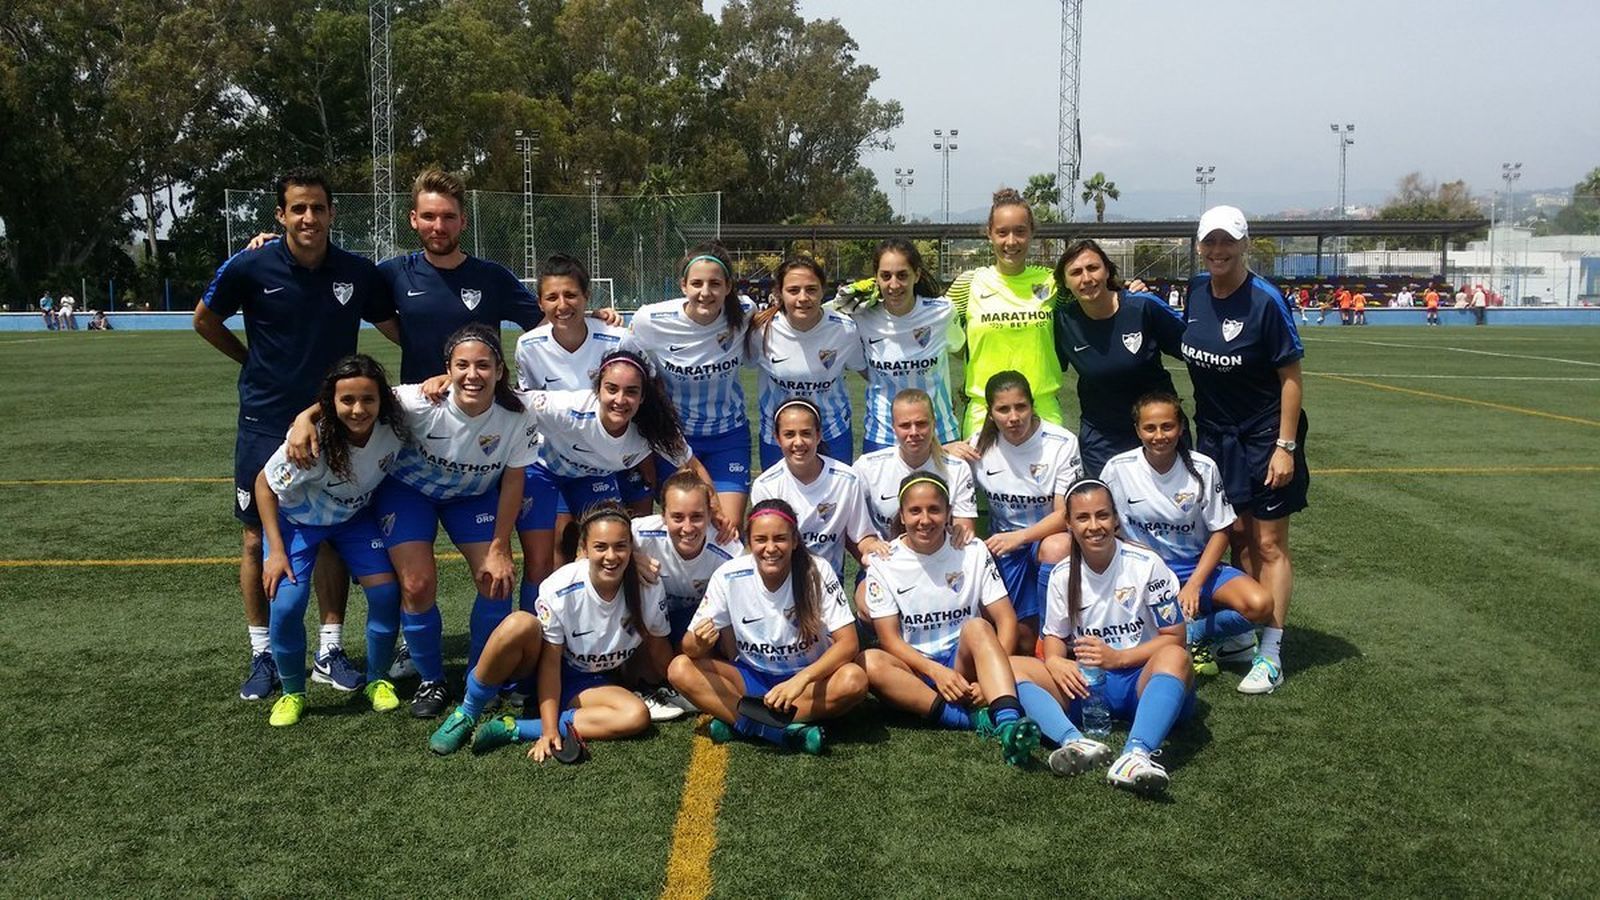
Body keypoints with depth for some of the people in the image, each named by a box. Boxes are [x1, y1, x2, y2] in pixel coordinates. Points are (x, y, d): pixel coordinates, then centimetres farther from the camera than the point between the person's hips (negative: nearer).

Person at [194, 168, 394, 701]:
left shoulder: (357, 273, -5)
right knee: (258, 539, 5)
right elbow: (205, 321, 6)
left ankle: (329, 651, 21)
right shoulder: (249, 268, -10)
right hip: (265, 423, -1)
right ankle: (262, 654, 20)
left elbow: (395, 327, 6)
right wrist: (253, 362, 8)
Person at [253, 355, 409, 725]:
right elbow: (264, 485, -21)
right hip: (296, 518, -3)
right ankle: (292, 693, 9)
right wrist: (276, 551, -20)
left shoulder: (394, 424, -30)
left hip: (355, 515, 3)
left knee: (386, 591, -11)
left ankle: (378, 680, 14)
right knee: (286, 604, -18)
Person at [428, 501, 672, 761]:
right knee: (519, 624, -35)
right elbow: (550, 662, -20)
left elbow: (659, 651, -3)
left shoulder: (648, 590, -18)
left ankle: (511, 729, -24)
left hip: (587, 685, 3)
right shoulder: (559, 589, -24)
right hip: (539, 671, -3)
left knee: (638, 717, -29)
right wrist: (549, 731, -24)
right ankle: (466, 715, -14)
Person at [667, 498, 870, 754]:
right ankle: (791, 730, -30)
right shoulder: (728, 576, -13)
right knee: (680, 669, -22)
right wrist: (699, 643, -35)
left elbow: (848, 643, -18)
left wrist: (801, 680, -33)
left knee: (854, 680, -32)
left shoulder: (817, 572, -17)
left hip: (808, 677, -2)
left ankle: (738, 720, -24)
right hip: (750, 678, 2)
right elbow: (690, 646, -10)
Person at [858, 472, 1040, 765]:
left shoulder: (972, 552, 1)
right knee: (868, 662, -31)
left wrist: (990, 674, -20)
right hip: (913, 669, 0)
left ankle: (1009, 723, -50)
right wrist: (936, 671, -22)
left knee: (977, 627, -31)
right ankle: (974, 720, -38)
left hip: (963, 663, 0)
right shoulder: (884, 563, -1)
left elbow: (1006, 619, -5)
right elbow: (890, 639, -6)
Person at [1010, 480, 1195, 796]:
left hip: (1143, 681, -3)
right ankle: (1077, 743, -44)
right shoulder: (1063, 576, 6)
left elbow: (1174, 637, -4)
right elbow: (1055, 636, 12)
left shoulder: (1146, 564, -5)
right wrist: (1055, 661, -13)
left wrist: (1118, 657, -17)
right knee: (1011, 666, -19)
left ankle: (1136, 754, -59)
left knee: (1175, 657, -37)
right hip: (1089, 686, 3)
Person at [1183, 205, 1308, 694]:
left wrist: (1286, 447, -17)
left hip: (1263, 438, -5)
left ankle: (1270, 654, 5)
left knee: (1269, 544, 0)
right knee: (1237, 535, 12)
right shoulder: (1196, 291, 1)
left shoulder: (1265, 301, -17)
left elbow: (1291, 377, -14)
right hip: (1214, 435, 5)